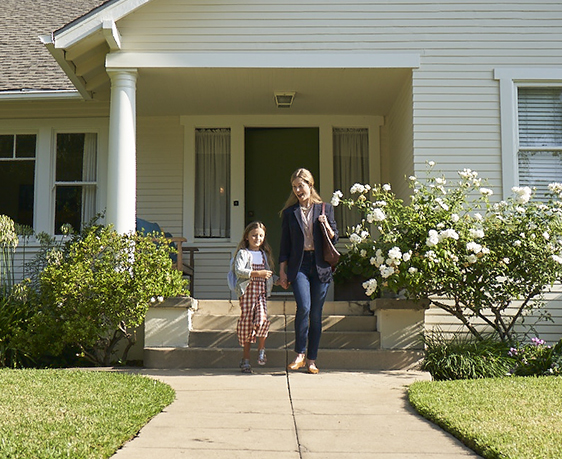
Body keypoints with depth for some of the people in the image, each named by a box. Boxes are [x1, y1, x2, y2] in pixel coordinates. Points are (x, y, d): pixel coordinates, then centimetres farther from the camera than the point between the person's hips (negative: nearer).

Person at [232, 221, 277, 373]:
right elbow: (238, 270, -16)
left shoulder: (265, 254, 17)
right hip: (247, 292, -3)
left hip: (261, 292, 3)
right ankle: (246, 358, 12)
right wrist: (257, 273, -22)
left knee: (261, 320, -19)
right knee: (247, 323, 1)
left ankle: (261, 350, 2)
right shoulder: (243, 253, -1)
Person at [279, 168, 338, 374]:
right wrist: (282, 271, 5)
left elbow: (334, 239, 10)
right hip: (299, 265, -1)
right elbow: (285, 244, 9)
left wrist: (326, 226, -10)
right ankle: (300, 355, -3)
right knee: (304, 307, -18)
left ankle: (311, 359, 12)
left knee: (316, 313, 3)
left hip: (320, 266, 1)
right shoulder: (289, 213, 9)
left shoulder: (325, 209, 8)